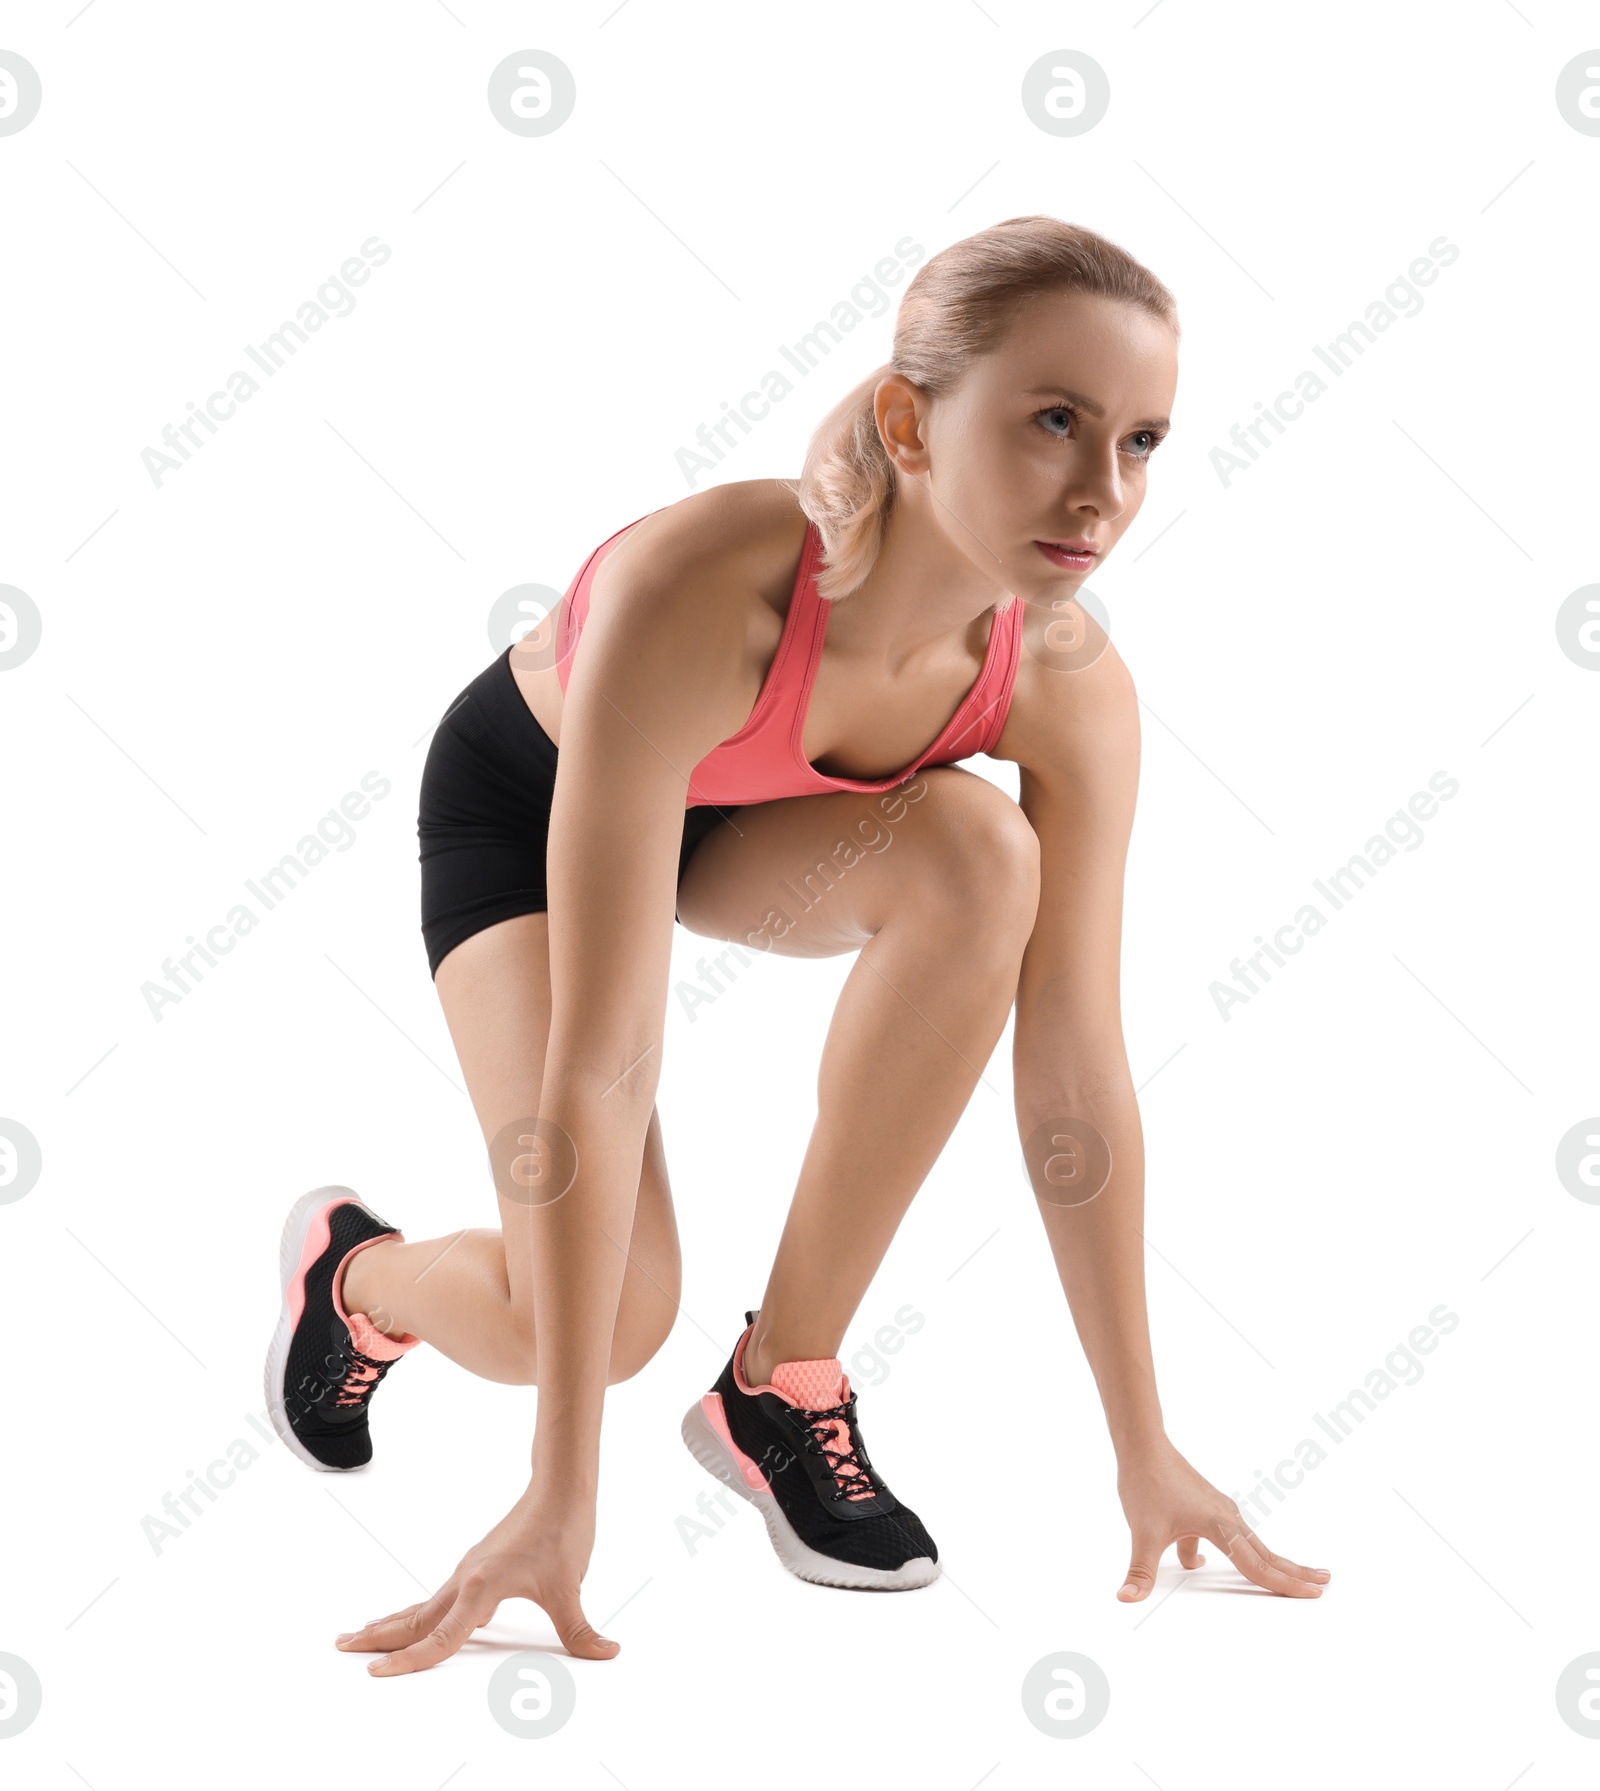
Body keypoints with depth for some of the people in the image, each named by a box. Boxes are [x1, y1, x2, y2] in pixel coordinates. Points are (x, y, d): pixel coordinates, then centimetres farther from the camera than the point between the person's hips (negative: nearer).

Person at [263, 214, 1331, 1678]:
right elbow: (598, 1068, -42)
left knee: (980, 850, -31)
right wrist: (559, 1500, -38)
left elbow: (1077, 1075, -20)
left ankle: (785, 1381, -14)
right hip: (520, 794, -4)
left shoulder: (1069, 688, -29)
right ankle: (351, 1269, 20)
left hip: (750, 817, 4)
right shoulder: (695, 595, -43)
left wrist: (1144, 1446, -15)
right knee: (603, 1316, -19)